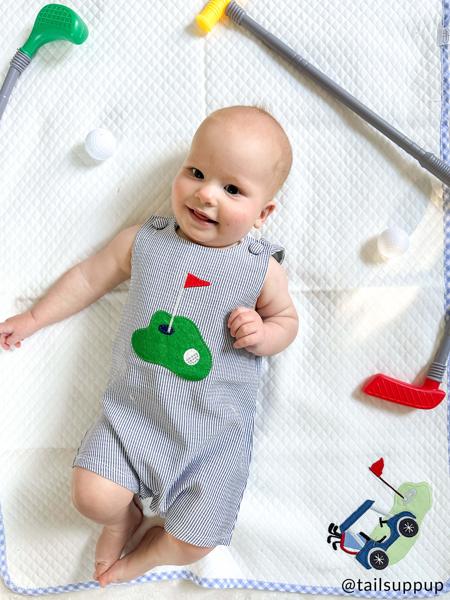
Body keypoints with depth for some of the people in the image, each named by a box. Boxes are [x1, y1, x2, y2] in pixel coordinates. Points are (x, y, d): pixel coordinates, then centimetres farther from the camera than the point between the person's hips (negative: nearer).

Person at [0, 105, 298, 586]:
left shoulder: (261, 269, -6)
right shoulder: (143, 241, -2)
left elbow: (287, 319, 10)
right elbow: (89, 277, 12)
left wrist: (263, 334, -14)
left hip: (216, 429, -1)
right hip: (134, 410, 2)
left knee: (192, 545, -1)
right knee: (93, 497, -14)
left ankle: (144, 556, 35)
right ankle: (126, 514, 24)